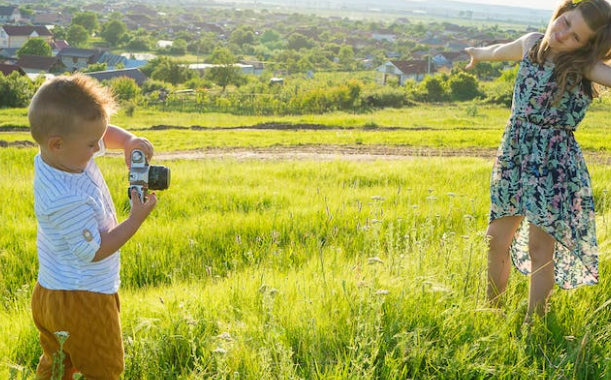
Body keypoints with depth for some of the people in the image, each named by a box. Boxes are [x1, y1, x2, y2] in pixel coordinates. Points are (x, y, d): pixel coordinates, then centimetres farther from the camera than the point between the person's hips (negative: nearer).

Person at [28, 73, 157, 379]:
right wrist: (136, 219, -22)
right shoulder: (67, 200, -33)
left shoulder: (65, 153, -8)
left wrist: (130, 141, -12)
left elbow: (105, 133, 8)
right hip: (83, 302, -9)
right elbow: (94, 251, -23)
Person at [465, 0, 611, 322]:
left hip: (554, 165, -6)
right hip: (513, 157, 6)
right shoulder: (532, 44, 6)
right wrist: (478, 54, 49)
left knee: (540, 247, -5)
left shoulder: (584, 65, -10)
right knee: (497, 240, 11)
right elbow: (499, 51, 29)